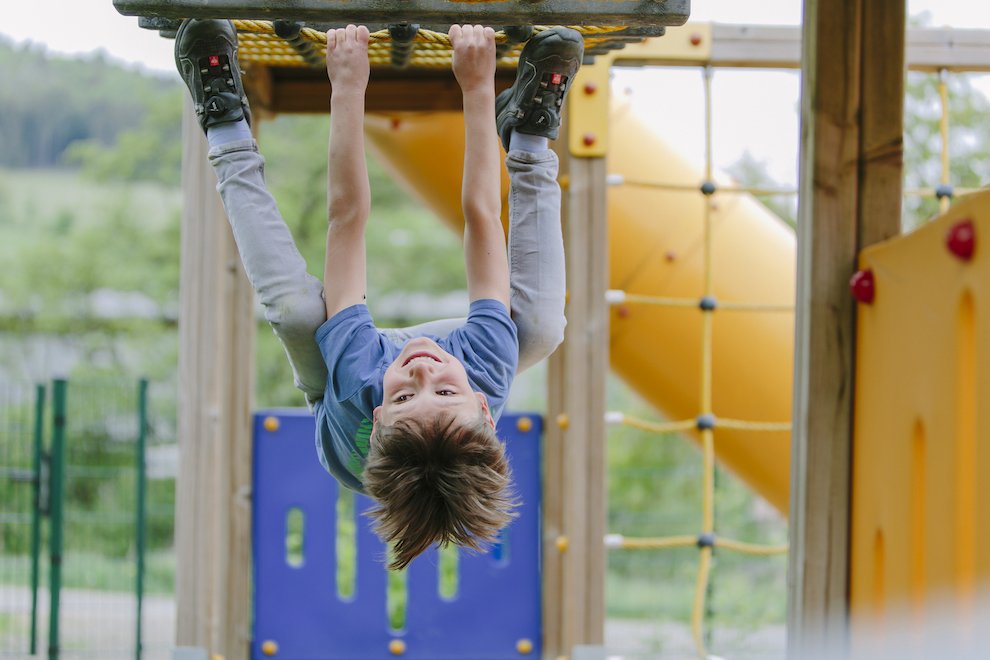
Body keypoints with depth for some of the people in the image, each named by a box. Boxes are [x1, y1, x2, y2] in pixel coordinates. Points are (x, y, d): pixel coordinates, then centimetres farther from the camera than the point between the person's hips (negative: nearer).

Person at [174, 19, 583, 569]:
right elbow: (481, 216, -40)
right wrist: (477, 87, -36)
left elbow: (346, 216, -44)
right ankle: (530, 129, -1)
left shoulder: (357, 380, -50)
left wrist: (348, 86, -39)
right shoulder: (490, 371, -47)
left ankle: (225, 125, -8)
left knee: (294, 306, -30)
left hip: (329, 389, -1)